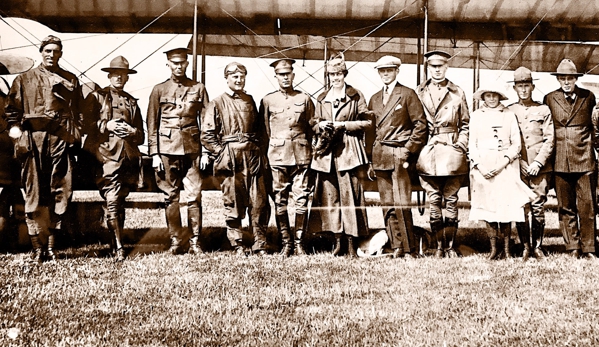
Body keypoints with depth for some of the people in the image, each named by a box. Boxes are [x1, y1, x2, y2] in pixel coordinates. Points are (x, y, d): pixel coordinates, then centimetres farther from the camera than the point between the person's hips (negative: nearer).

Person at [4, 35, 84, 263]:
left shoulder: (71, 80, 16)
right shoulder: (24, 80, 14)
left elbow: (79, 111, 13)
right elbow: (12, 110, 10)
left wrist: (75, 135, 1)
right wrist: (16, 131, -4)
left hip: (62, 142, 1)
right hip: (33, 142, -1)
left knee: (61, 193, -2)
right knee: (35, 194, -2)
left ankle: (51, 244, 7)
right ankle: (38, 247, 1)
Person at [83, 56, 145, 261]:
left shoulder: (132, 102, 22)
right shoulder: (96, 97, 12)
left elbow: (141, 136, 19)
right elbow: (86, 124, 1)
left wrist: (133, 132, -3)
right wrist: (106, 125, -12)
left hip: (128, 157, 4)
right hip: (106, 155, -4)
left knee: (120, 201, 7)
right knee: (112, 200, -14)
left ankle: (116, 240, 16)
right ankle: (118, 247, -14)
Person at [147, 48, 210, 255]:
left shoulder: (198, 89, 8)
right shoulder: (159, 90, 7)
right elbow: (152, 124, 6)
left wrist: (206, 151, 0)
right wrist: (154, 153, -2)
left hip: (192, 148, 0)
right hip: (167, 148, 0)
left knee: (194, 196, -1)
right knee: (170, 197, 4)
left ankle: (195, 242, 7)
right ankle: (175, 240, 14)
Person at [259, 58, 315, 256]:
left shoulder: (305, 99, 10)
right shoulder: (267, 101, 8)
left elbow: (312, 128, 14)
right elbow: (264, 131, 11)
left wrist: (309, 152, 9)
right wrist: (268, 155, 6)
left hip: (301, 156, 0)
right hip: (278, 157, 0)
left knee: (302, 200, -2)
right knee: (280, 201, 0)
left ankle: (299, 242, 6)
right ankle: (286, 242, 10)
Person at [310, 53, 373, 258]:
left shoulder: (356, 96, 5)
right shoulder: (321, 99, 16)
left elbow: (367, 122, 2)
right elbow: (314, 125, 22)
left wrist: (344, 125, -8)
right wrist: (320, 126, -1)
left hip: (349, 151, -4)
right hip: (326, 152, 4)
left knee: (350, 195, -7)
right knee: (329, 197, 2)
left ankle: (351, 244, -1)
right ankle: (337, 241, 11)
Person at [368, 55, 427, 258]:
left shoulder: (407, 94, 1)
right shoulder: (375, 99, 18)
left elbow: (420, 124, -4)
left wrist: (409, 150, -10)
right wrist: (371, 158, 11)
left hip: (400, 155, -6)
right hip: (380, 156, 6)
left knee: (401, 204, -10)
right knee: (387, 204, 4)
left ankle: (410, 249, -3)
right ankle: (397, 247, 10)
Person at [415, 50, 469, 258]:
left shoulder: (457, 93, 8)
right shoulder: (419, 93, 8)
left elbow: (465, 124, 11)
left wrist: (461, 146, -2)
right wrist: (417, 149, -2)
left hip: (452, 153, 0)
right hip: (428, 154, 1)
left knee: (451, 200, 2)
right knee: (434, 201, 3)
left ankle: (451, 245, 10)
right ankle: (439, 246, 11)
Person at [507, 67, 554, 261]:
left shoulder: (543, 110, 9)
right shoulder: (508, 111, 10)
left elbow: (549, 140, 3)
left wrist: (538, 162, -9)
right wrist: (518, 162, -4)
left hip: (541, 167, 0)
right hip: (518, 168, 0)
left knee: (538, 208, 0)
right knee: (521, 208, -2)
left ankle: (537, 247, 12)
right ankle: (525, 248, 8)